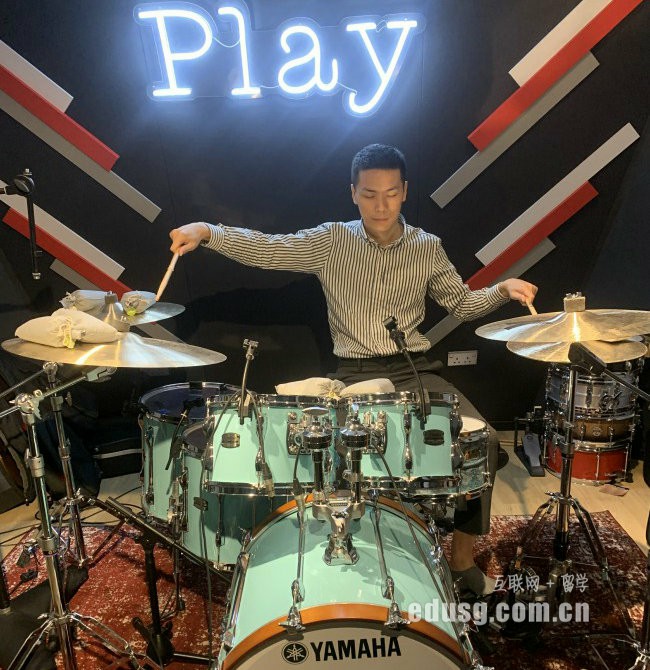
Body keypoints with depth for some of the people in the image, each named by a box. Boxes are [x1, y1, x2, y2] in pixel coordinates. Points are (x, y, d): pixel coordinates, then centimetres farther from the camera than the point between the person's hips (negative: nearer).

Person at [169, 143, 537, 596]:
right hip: (354, 374, -1)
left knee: (483, 440, -16)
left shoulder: (427, 248, 5)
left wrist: (502, 290, -4)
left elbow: (462, 304, 15)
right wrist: (207, 231, -25)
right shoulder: (330, 242, -1)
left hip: (415, 370, 2)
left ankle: (463, 559, 4)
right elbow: (265, 249, -9)